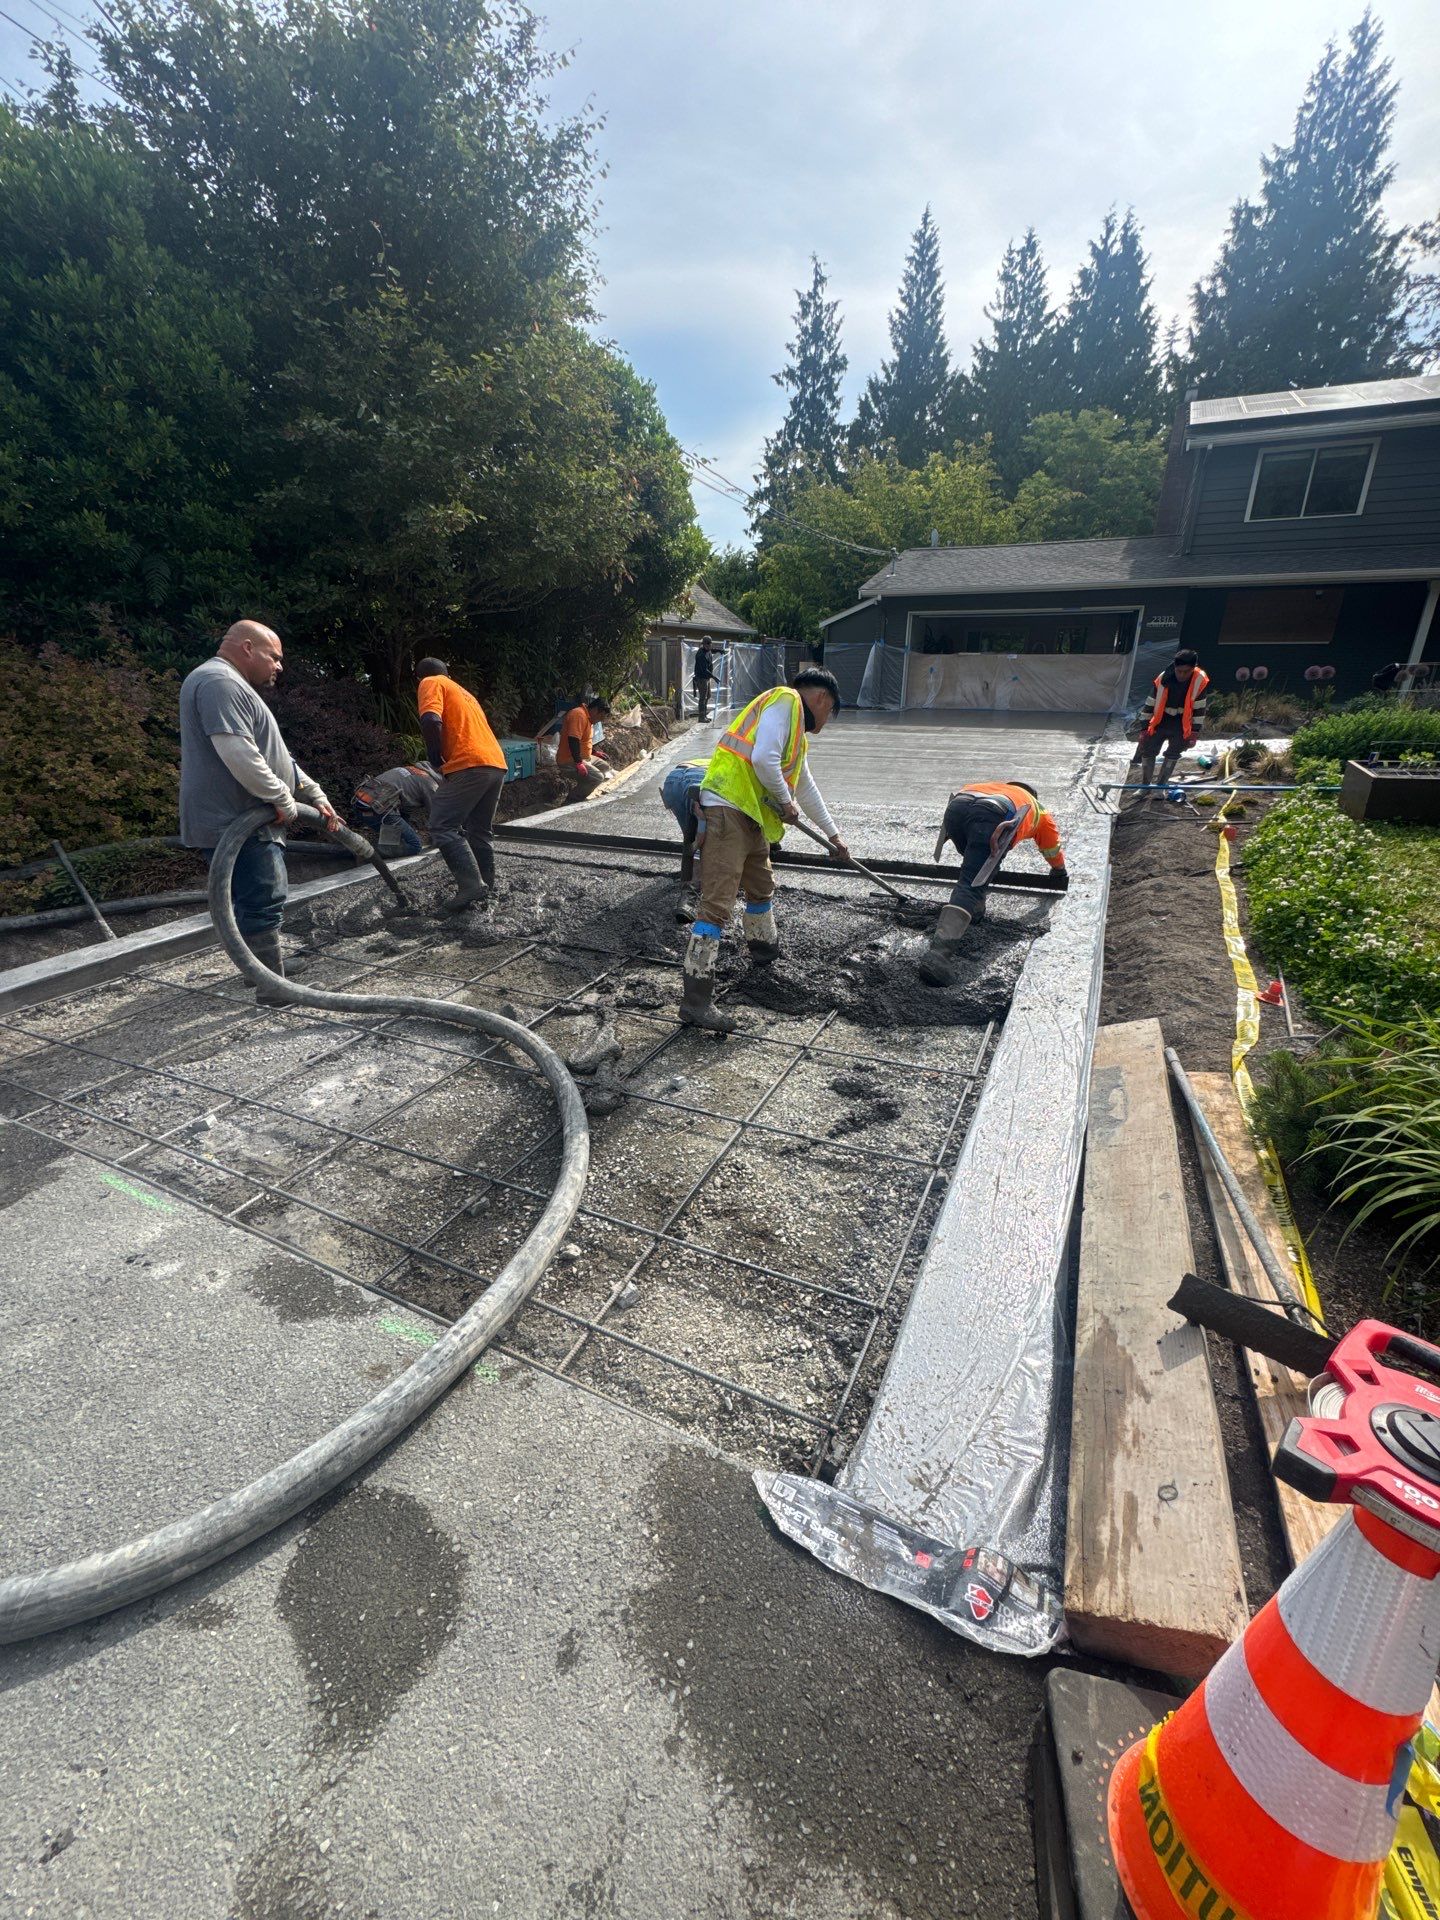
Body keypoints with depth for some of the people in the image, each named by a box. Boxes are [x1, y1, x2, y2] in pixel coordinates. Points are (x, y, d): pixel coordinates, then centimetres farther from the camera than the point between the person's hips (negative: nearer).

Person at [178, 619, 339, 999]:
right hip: (234, 824, -11)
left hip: (246, 822, 11)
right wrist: (282, 799, -16)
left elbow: (273, 755, 27)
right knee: (264, 903, -11)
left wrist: (315, 795, 22)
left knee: (259, 903, 18)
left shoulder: (234, 687, 25)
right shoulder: (219, 682, -12)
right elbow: (237, 753, -24)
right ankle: (275, 992, -9)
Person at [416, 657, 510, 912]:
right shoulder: (463, 692, 32)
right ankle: (486, 890, 18)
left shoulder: (431, 683, 8)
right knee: (480, 831, 16)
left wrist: (436, 760, 0)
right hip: (497, 764, 8)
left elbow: (431, 721, -12)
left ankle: (471, 886, -13)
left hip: (471, 765, -8)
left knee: (442, 827, -4)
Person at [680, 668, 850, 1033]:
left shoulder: (798, 732, 26)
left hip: (752, 817, 10)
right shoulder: (785, 701, -4)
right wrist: (786, 801, -5)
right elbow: (763, 759, -20)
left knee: (762, 884, 27)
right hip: (728, 810, -10)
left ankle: (765, 947, 53)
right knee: (717, 904, -13)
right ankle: (696, 1001, -12)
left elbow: (806, 787, 37)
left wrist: (833, 834, 43)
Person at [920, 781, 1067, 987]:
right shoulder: (1038, 809, 42)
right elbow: (1054, 849, 56)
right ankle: (938, 953, -29)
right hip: (992, 816, -3)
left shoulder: (993, 786, 49)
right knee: (971, 886, -13)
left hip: (955, 806, 4)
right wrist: (1059, 874, 76)